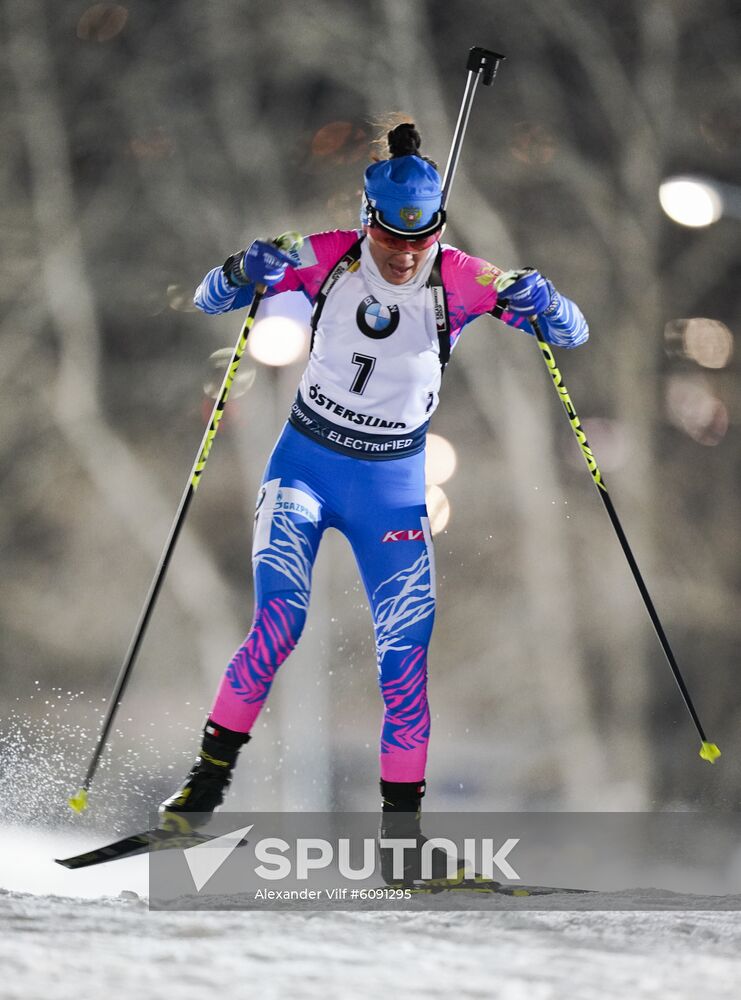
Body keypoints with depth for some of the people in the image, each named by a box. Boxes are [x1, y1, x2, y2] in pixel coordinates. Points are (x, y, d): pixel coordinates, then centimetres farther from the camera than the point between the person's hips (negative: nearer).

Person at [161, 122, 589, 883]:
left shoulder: (460, 280, -12)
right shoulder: (330, 258, -12)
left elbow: (572, 335, -8)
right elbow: (209, 301, -6)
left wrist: (538, 304, -31)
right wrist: (247, 272, -29)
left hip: (394, 485, 1)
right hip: (305, 468, -1)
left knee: (408, 657, -6)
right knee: (278, 625, -19)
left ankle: (401, 820, 6)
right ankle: (209, 778, -5)